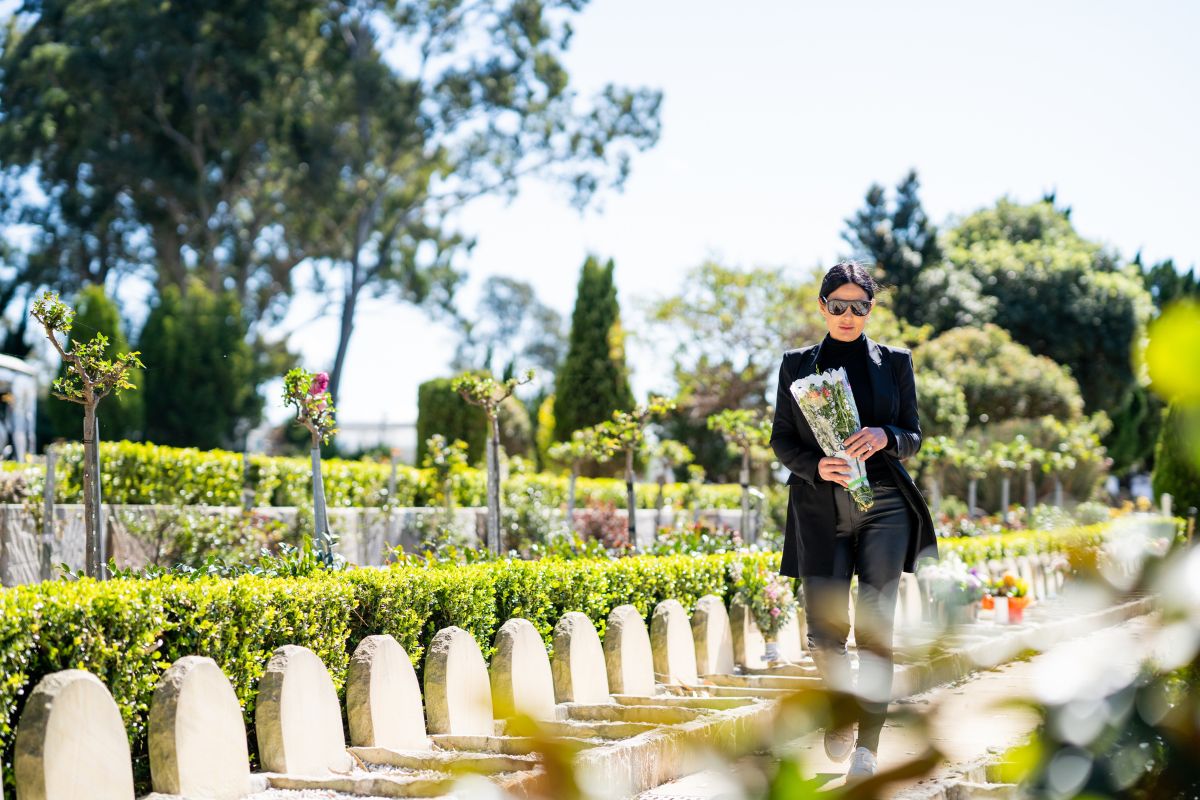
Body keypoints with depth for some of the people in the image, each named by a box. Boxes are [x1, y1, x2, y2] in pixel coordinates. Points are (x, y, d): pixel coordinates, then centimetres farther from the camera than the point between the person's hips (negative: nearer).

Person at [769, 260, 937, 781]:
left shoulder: (894, 362, 10)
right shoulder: (797, 365, 10)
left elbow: (914, 436, 9)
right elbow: (782, 441, 9)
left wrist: (884, 438, -13)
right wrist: (816, 465, -11)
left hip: (884, 507, 0)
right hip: (821, 511, 1)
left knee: (875, 627, -8)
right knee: (825, 631, -4)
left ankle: (867, 747, -4)